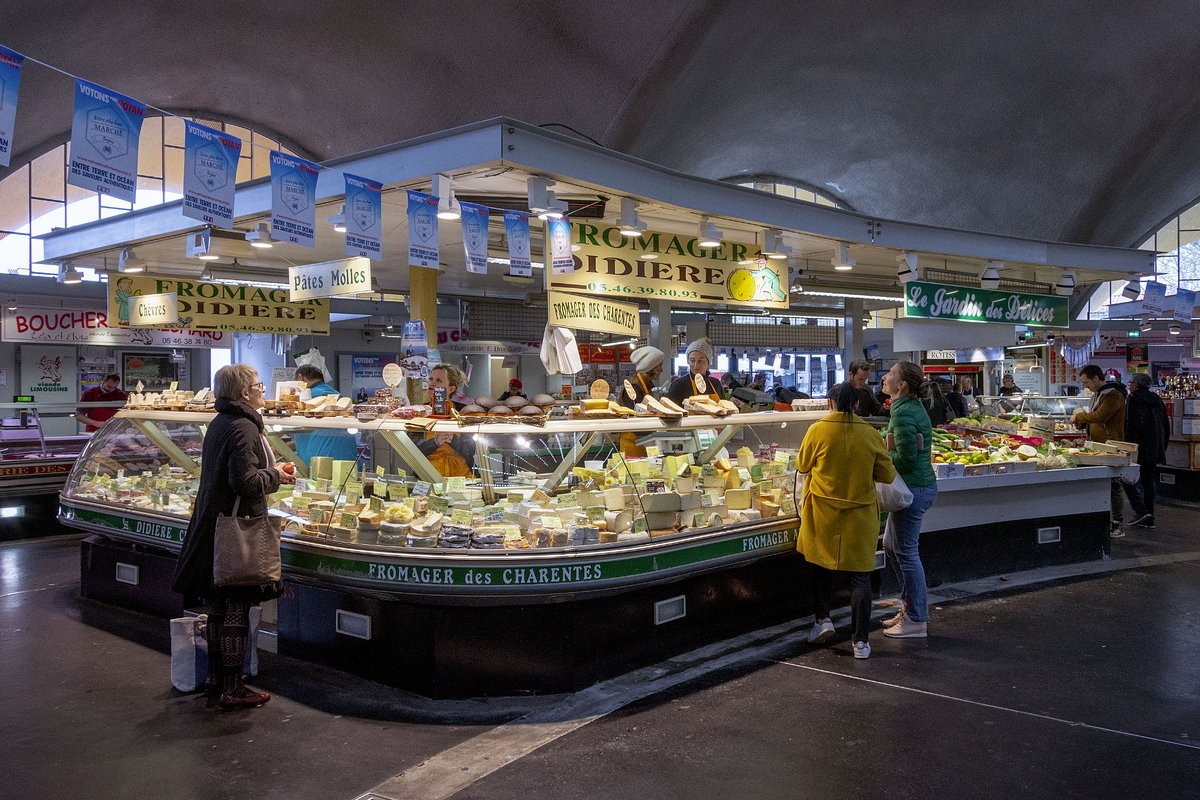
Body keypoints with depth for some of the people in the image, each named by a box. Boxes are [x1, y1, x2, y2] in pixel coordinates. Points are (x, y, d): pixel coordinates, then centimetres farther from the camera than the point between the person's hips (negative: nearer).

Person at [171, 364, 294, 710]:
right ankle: (232, 689, 6)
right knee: (237, 607, -2)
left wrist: (270, 470, 14)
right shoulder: (244, 427, -17)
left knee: (221, 606, 16)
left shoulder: (219, 423, 13)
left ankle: (217, 681, 27)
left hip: (214, 526, 10)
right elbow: (246, 481, -25)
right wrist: (275, 476, -8)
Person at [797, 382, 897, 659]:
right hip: (859, 515, 1)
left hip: (822, 511, 0)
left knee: (819, 563, 22)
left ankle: (823, 618, 17)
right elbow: (887, 475, 0)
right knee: (860, 576, 7)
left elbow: (803, 465, 4)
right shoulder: (870, 434, -7)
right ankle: (860, 641, 10)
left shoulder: (817, 430, -10)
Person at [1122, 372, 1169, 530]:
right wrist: (1162, 447, 24)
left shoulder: (1134, 399, -10)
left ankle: (1141, 511, -11)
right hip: (1155, 450, 8)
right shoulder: (1156, 399, 15)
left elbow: (1133, 425, -20)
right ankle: (1149, 519, 14)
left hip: (1140, 448, -8)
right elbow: (1166, 425, 20)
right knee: (1148, 482, 12)